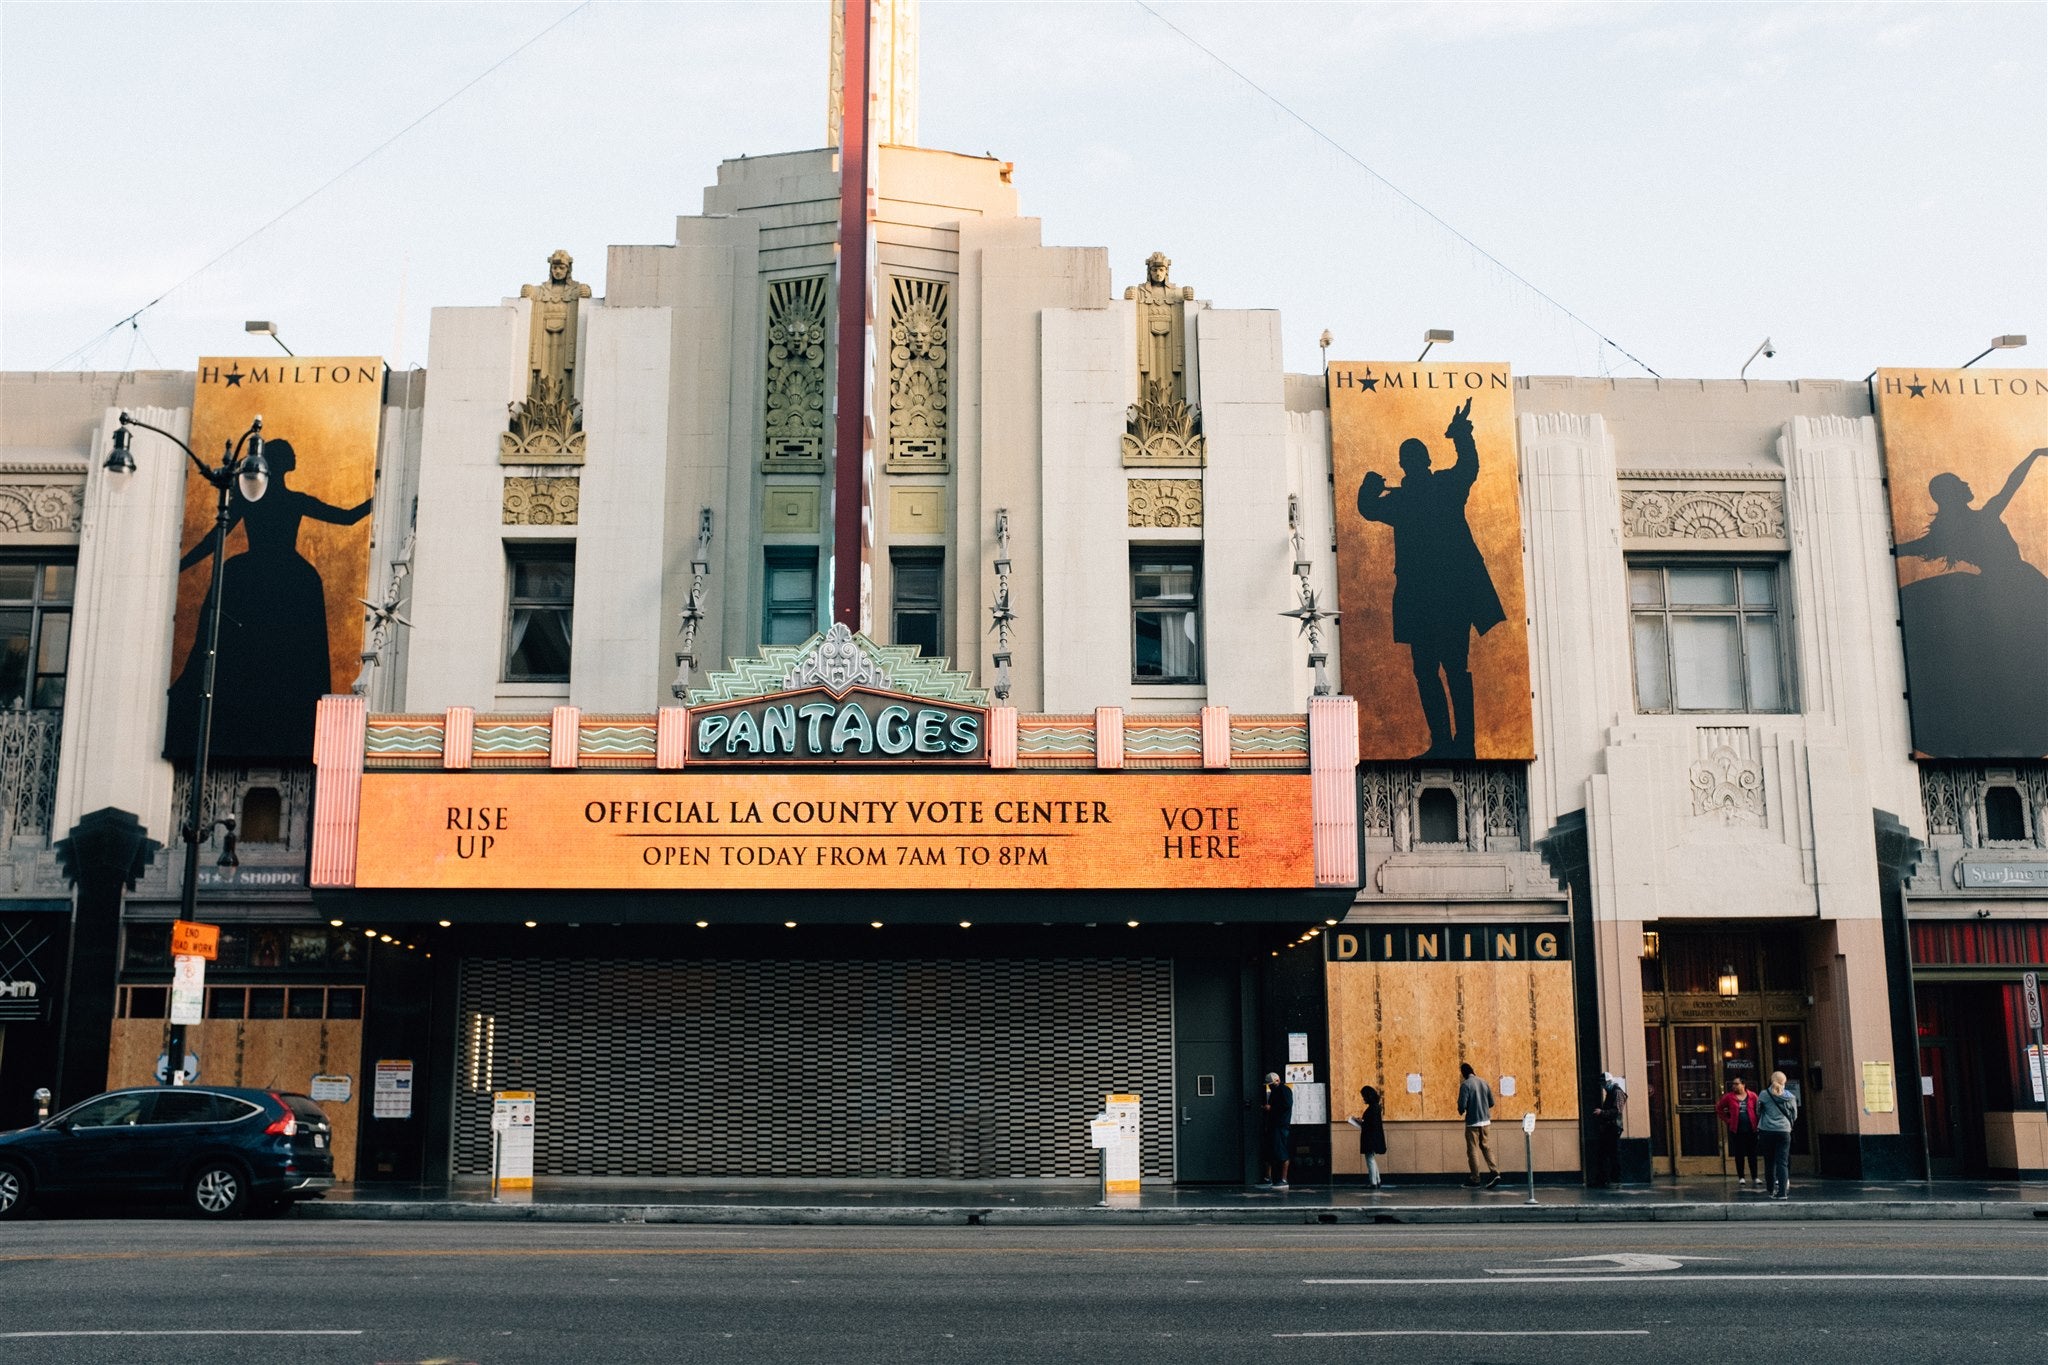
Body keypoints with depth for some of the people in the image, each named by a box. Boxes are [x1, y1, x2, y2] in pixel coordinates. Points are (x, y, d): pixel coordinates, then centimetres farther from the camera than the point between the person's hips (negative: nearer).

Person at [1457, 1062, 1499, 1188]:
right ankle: (1494, 1172, -3)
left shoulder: (1465, 1085, -12)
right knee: (1486, 1146, 12)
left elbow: (1462, 1104, -16)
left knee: (1472, 1149, 2)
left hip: (1472, 1122, -5)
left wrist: (1461, 1112, 5)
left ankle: (1475, 1178, 5)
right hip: (1485, 1121, 5)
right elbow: (1491, 1102, 9)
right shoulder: (1484, 1083, 6)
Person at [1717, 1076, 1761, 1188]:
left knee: (1752, 1154, 6)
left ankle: (1755, 1177, 13)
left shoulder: (1752, 1096, -1)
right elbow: (1719, 1108, 9)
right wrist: (1727, 1120, 3)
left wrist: (1757, 1122, -2)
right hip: (1736, 1130, 0)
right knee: (1739, 1154, 4)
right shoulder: (1729, 1097, 0)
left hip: (1751, 1129, 0)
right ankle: (1741, 1177, 11)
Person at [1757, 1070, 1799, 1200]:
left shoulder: (1764, 1095, -2)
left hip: (1766, 1131, -1)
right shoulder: (1790, 1096, 3)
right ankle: (1783, 1191, -10)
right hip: (1784, 1132, 1)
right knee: (1783, 1162, 0)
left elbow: (1758, 1112, 8)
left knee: (1770, 1161, 10)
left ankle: (1773, 1189, 9)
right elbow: (1795, 1116, 12)